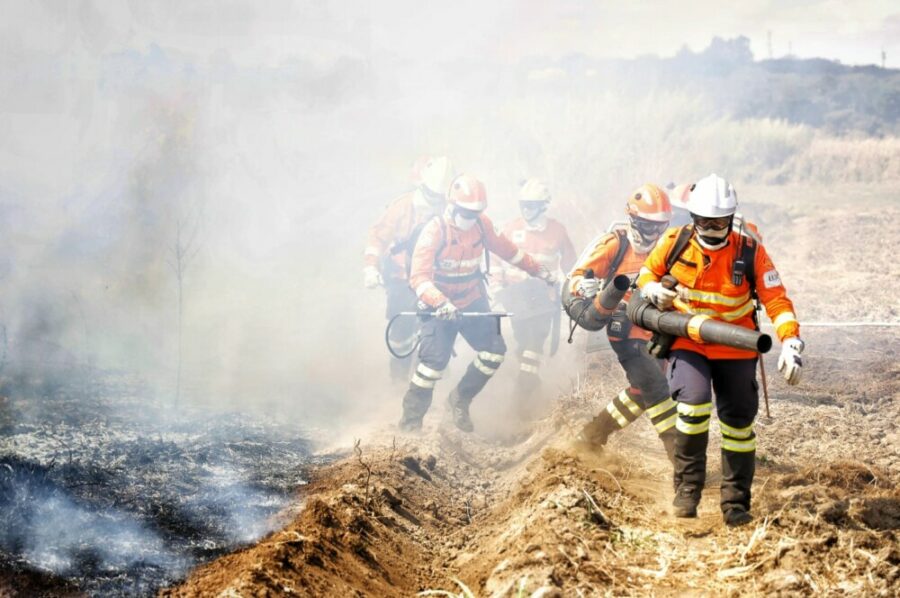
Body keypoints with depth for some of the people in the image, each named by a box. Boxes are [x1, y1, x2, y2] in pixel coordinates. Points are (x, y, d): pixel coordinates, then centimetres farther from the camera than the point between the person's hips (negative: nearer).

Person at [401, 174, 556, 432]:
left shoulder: (481, 225, -6)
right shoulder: (435, 231, -21)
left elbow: (507, 250, 11)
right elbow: (419, 276, -30)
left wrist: (537, 270, 16)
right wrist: (440, 303, -44)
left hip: (472, 302, 5)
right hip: (439, 307, -5)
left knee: (494, 350, -7)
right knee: (435, 359, -19)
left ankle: (460, 401, 14)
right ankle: (411, 419, -4)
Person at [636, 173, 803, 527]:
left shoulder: (750, 252, -11)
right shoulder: (675, 244, -7)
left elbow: (776, 299, -13)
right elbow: (648, 272, 10)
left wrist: (790, 343, -25)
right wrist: (652, 291, -14)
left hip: (735, 349, 1)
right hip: (687, 343, -1)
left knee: (739, 422, 3)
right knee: (694, 404, -23)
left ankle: (736, 503, 17)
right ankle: (687, 489, -8)